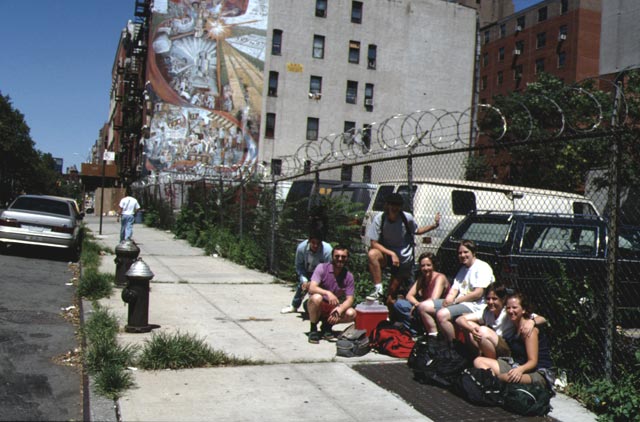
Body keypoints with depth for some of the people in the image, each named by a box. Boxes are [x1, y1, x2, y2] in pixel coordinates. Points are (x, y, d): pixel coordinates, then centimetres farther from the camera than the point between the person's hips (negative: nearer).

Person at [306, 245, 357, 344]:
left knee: (351, 313, -24)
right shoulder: (322, 268, -12)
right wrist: (328, 293, -43)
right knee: (317, 297, -36)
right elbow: (312, 288, -25)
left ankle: (327, 325, 3)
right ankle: (313, 329, -13)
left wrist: (339, 310, -30)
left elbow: (349, 299, -9)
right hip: (318, 307, -3)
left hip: (334, 309, 3)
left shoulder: (348, 276, -4)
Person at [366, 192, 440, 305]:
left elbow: (416, 231, 10)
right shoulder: (379, 219, -14)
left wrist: (434, 225, -3)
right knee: (372, 254, -36)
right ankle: (378, 290, -30)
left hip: (404, 260, 0)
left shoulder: (407, 218, -10)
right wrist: (391, 254, -27)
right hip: (386, 254, 0)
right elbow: (374, 243, -16)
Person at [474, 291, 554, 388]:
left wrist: (520, 369, -36)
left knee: (509, 378, -44)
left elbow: (533, 361, -15)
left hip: (539, 373, -9)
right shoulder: (515, 326, 15)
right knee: (479, 361, -9)